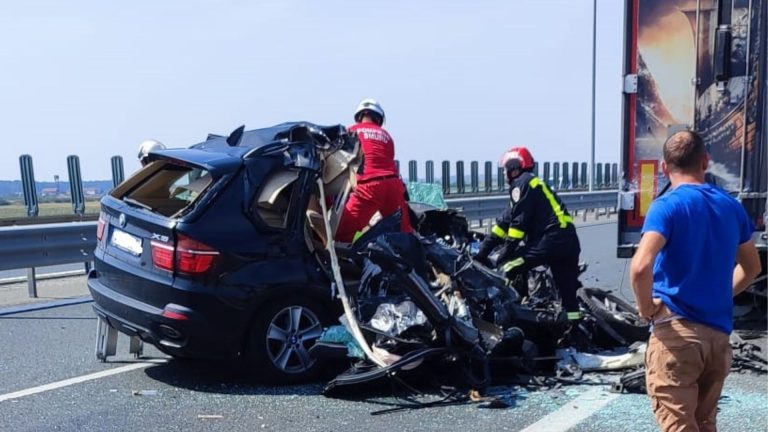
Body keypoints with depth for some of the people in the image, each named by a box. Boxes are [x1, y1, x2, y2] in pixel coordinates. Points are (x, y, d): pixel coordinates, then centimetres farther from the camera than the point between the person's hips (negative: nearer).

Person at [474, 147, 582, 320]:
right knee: (569, 291, 12)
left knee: (508, 266, -9)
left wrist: (508, 251, -7)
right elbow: (506, 219, 22)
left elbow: (518, 221, -11)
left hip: (550, 239, -10)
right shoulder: (533, 182, 27)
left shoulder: (521, 183, -1)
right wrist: (484, 248, 19)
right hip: (570, 240, 10)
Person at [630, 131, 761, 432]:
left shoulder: (667, 206, -12)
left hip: (677, 330, -6)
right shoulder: (731, 207, 9)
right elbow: (751, 267, 23)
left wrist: (646, 308, -11)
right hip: (719, 333, 7)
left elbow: (641, 267, -27)